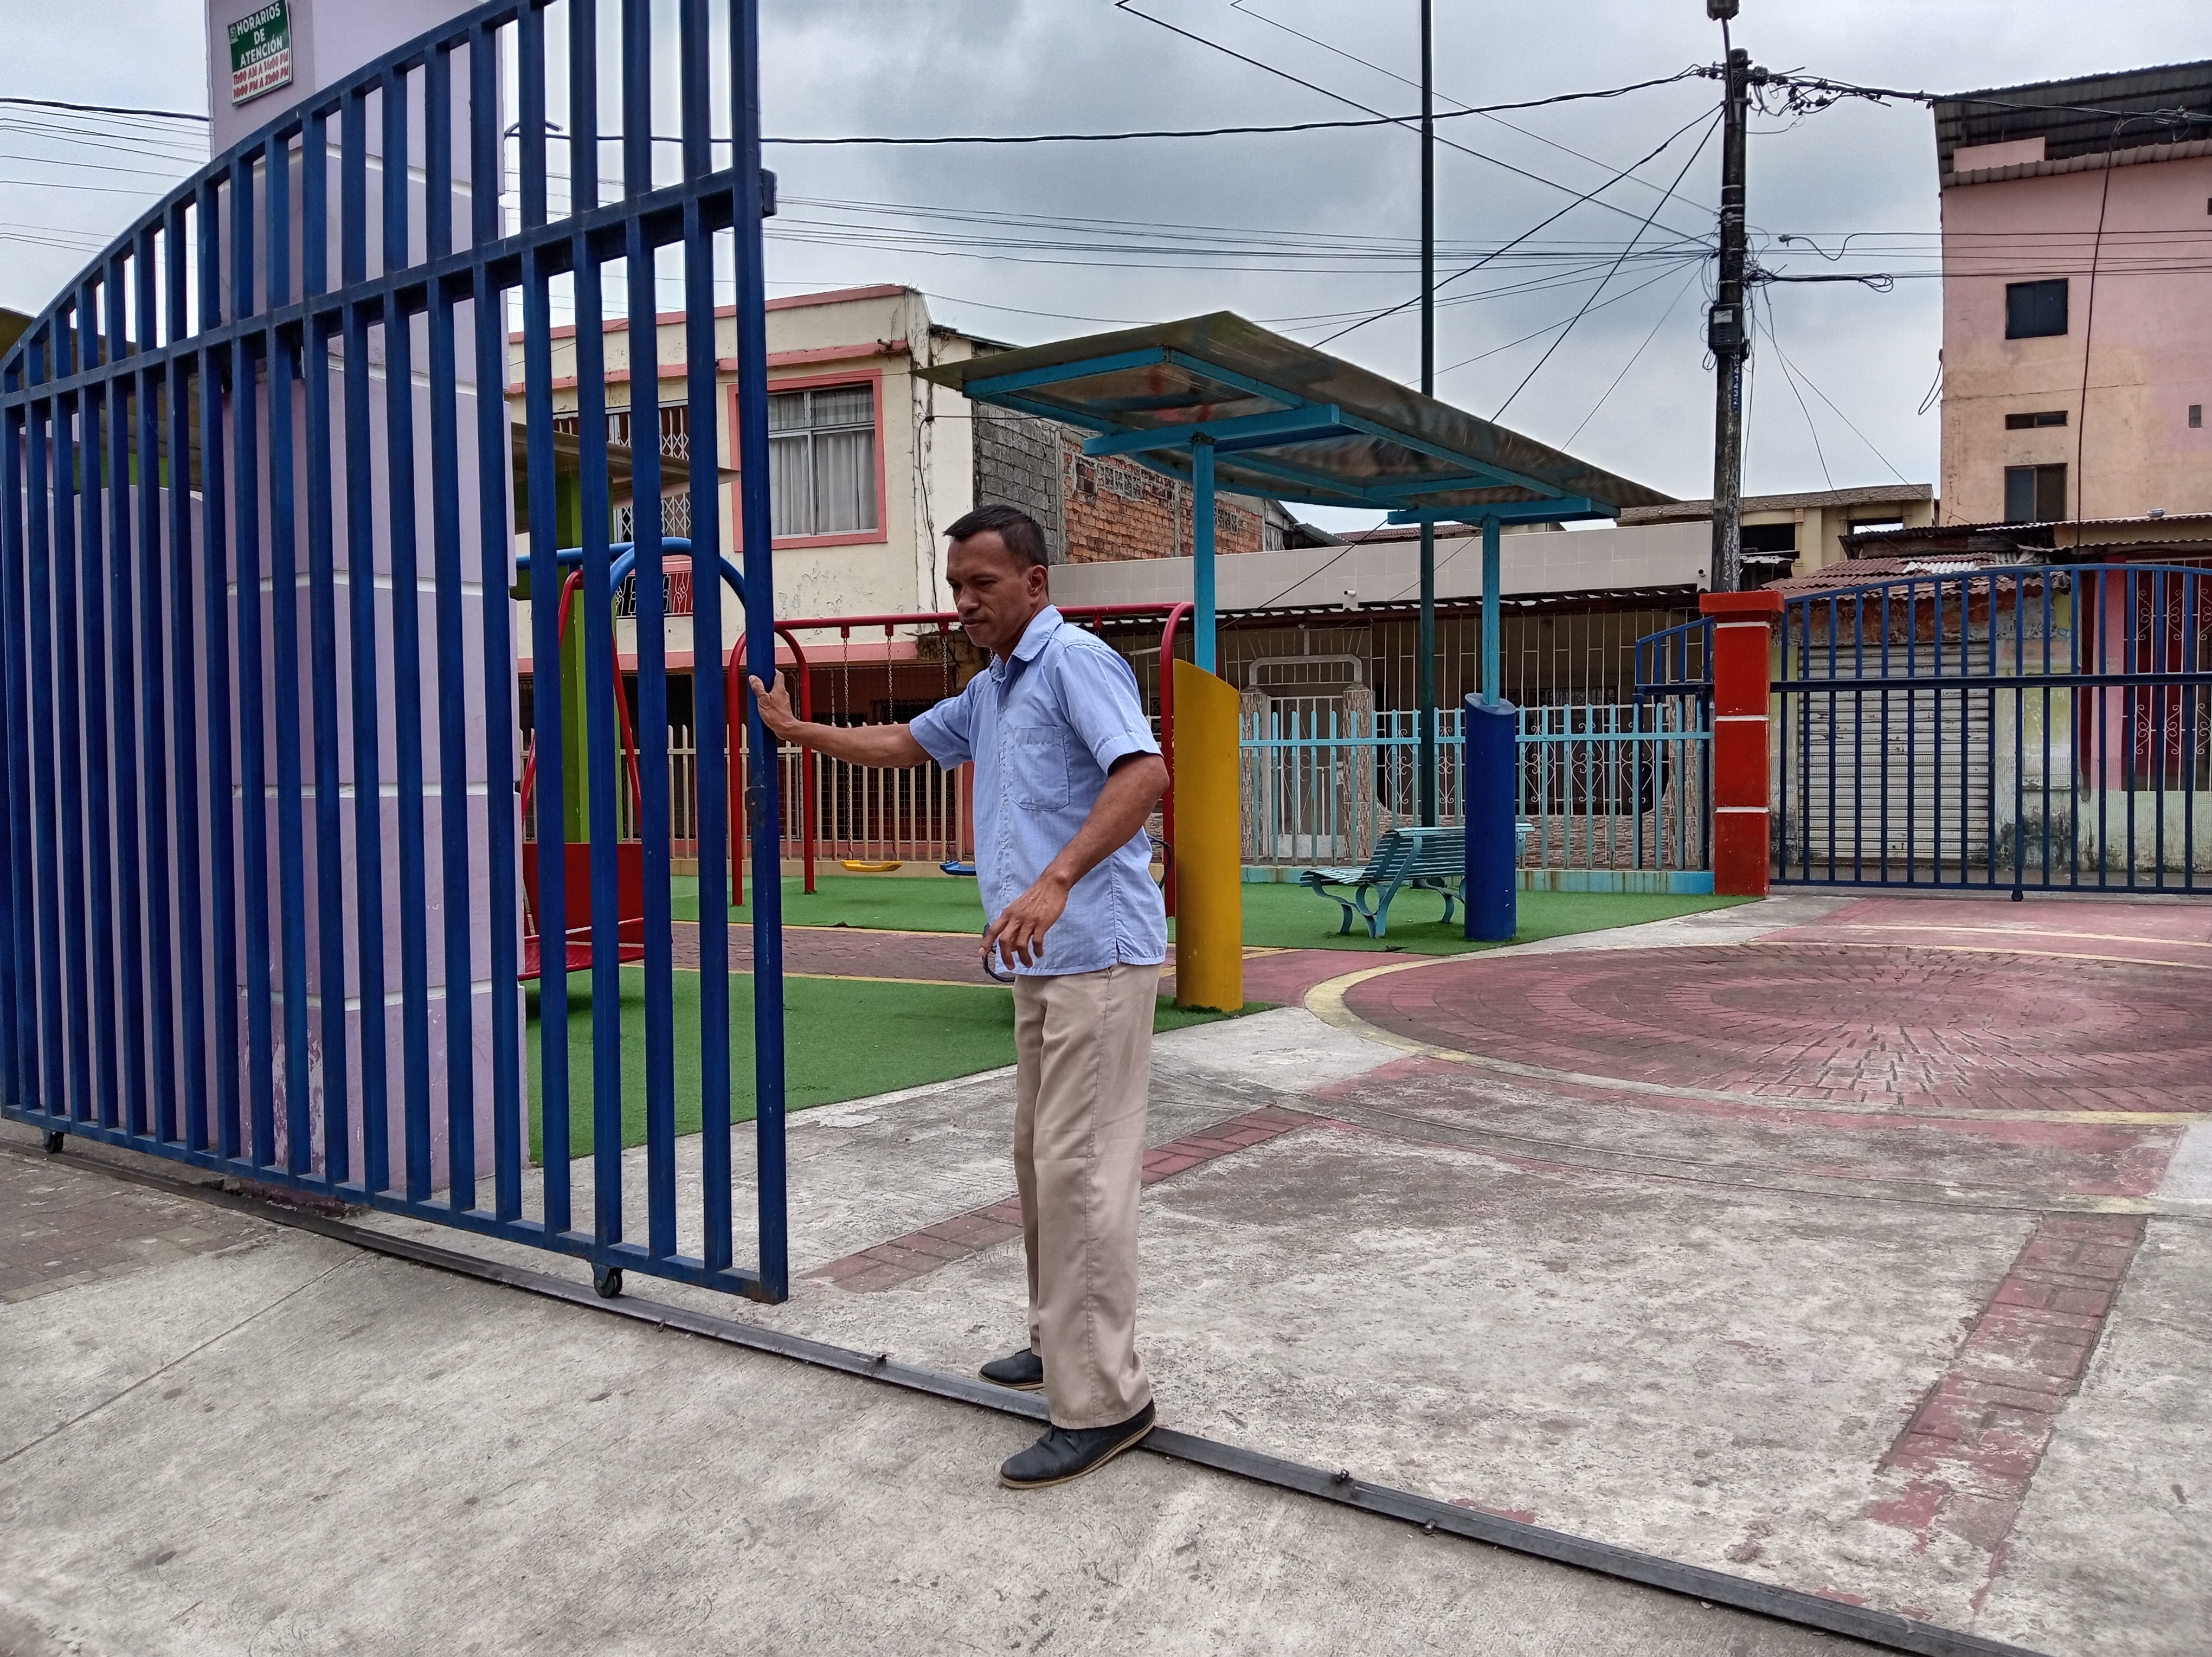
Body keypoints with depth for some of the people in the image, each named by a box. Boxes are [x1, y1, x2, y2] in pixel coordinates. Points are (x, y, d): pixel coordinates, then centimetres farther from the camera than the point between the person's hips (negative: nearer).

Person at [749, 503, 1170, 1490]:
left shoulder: (1074, 660, -10)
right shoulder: (989, 691, 20)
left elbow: (1144, 773, -25)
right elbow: (905, 745, 36)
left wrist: (1056, 880, -35)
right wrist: (797, 730, 34)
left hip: (1095, 955, -10)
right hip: (1039, 963, 10)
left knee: (1077, 1168, -11)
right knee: (1040, 1158, 16)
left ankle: (1103, 1400, -6)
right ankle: (1061, 1343, 29)